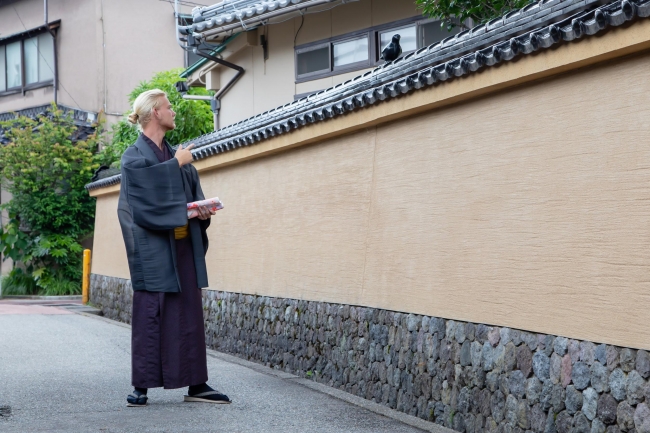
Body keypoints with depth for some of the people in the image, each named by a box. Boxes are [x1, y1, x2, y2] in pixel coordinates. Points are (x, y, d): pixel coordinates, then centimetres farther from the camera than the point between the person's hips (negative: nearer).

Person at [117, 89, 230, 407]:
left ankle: (196, 384, 10)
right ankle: (141, 386, 4)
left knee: (190, 312, 6)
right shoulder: (134, 156, -3)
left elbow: (193, 193, 15)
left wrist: (203, 210, -5)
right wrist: (176, 164, -10)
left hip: (184, 246, 6)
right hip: (153, 248, -6)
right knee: (150, 312, -4)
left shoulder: (174, 154, 17)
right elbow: (150, 194, -18)